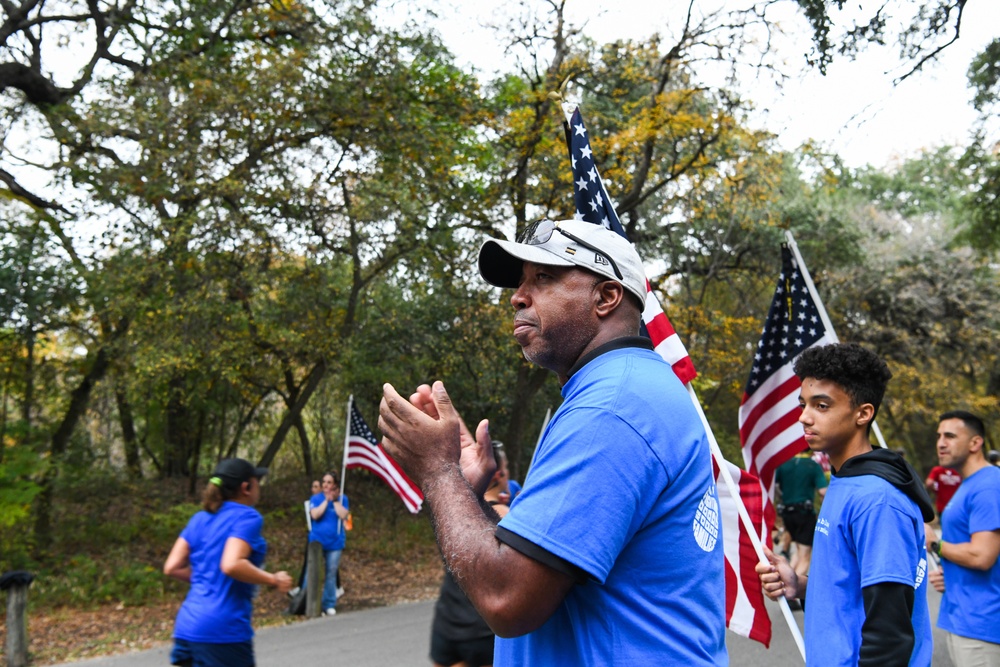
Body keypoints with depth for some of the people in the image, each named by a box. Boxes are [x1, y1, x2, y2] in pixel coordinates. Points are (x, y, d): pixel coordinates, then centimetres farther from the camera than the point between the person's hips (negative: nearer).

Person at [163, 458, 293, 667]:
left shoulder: (200, 518, 12)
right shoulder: (247, 517, -9)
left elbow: (172, 567, 9)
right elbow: (231, 565, -23)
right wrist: (274, 580, -11)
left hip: (188, 625, 7)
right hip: (223, 631, -7)